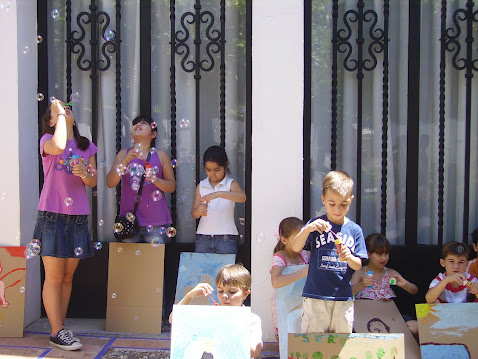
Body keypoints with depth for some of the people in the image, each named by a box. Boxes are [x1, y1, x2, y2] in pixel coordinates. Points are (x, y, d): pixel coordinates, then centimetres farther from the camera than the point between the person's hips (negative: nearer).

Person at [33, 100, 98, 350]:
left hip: (78, 216, 5)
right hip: (52, 215, -5)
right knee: (54, 277, -3)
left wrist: (84, 173, -11)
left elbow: (93, 182, 11)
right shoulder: (47, 140, 0)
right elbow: (57, 146, -26)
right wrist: (60, 115, -13)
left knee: (68, 277, 9)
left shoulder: (87, 146, 14)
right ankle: (57, 332, 4)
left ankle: (60, 327, 18)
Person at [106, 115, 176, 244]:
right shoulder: (124, 154, 8)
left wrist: (156, 180, -14)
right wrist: (125, 161, -16)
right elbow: (110, 183, -2)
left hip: (156, 220, -1)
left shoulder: (161, 156, 6)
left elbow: (172, 186, 6)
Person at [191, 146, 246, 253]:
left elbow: (242, 197, -23)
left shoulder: (231, 184, -2)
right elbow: (194, 214, 6)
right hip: (203, 236, 3)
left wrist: (218, 194, -34)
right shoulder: (201, 186, 8)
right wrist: (198, 211, -18)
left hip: (226, 237, -3)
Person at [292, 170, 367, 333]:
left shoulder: (354, 230, 4)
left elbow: (358, 265, 5)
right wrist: (307, 229, -26)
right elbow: (296, 248, -10)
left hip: (343, 297, 2)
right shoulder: (316, 225, -1)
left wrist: (348, 257, -17)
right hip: (315, 296, -2)